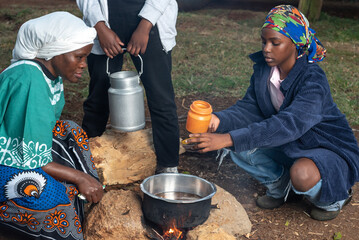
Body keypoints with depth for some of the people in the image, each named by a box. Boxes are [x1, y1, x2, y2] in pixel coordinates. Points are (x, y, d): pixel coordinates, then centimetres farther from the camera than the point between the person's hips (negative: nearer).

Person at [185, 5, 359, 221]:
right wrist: (219, 120, -31)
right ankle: (280, 185, 12)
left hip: (332, 149, -6)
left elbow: (289, 124, -43)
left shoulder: (313, 80, -29)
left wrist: (229, 139, -51)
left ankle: (334, 197, 1)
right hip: (291, 145, 6)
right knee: (238, 148, -13)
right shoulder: (264, 68, -8)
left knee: (302, 175, -37)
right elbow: (250, 108, -9)